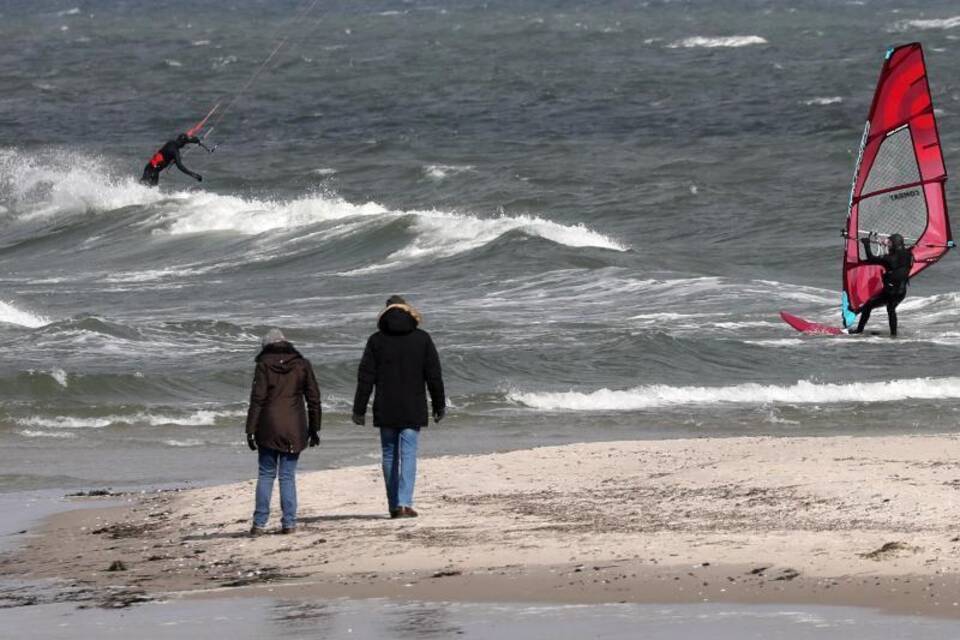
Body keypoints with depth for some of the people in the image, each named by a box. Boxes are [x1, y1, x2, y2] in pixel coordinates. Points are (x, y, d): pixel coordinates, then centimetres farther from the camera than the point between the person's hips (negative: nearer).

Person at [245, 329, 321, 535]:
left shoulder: (264, 365, -1)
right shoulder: (302, 365, 6)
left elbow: (257, 399, -6)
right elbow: (313, 398, 7)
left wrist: (251, 430, -4)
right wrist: (314, 428, 13)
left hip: (269, 427, -2)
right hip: (294, 429, 2)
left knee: (266, 475, 6)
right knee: (288, 476, 6)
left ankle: (260, 523, 1)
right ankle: (289, 522, 0)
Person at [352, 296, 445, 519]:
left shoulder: (376, 340, 1)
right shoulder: (422, 339, 1)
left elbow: (365, 378, 0)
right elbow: (434, 376, 2)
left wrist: (359, 409, 3)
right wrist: (439, 406, 11)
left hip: (385, 411, 1)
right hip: (413, 409, -1)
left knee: (389, 455, 9)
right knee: (408, 454, -3)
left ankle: (394, 505, 11)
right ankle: (404, 503, -15)